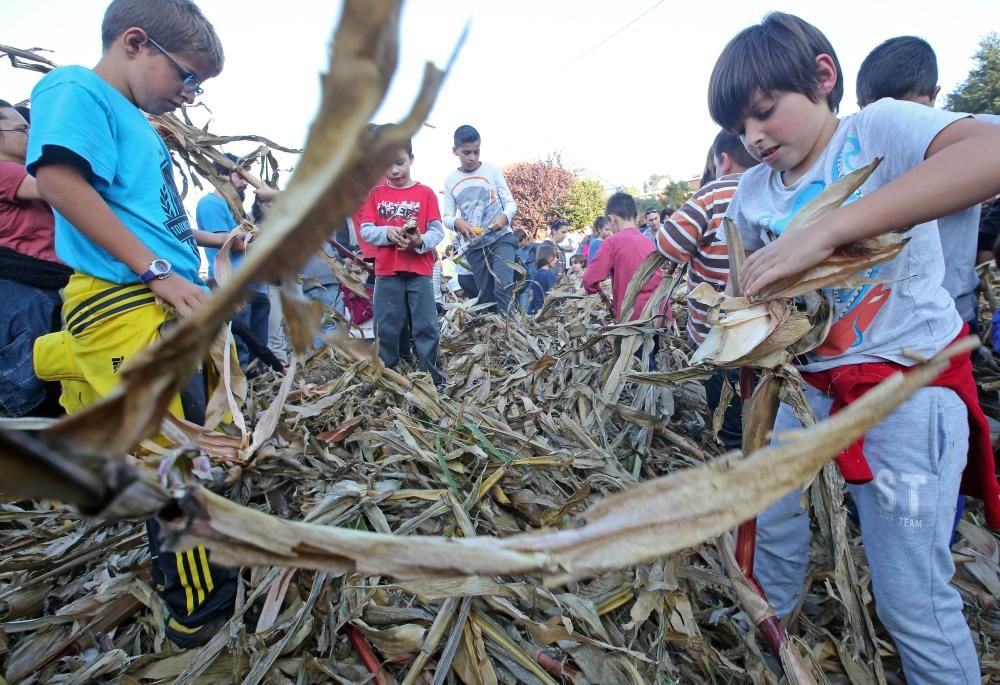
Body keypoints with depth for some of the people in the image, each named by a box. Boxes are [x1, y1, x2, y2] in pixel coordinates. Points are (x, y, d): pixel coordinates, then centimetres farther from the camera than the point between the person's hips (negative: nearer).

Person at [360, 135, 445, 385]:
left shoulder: (426, 193, 2)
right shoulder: (375, 194, 8)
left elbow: (438, 231, -3)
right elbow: (365, 230, 3)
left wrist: (421, 241, -23)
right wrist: (386, 232, -16)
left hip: (419, 271, -2)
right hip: (386, 272, 2)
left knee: (426, 326, 0)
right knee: (385, 328, 6)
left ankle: (432, 376, 10)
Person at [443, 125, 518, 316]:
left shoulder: (491, 170, 1)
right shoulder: (451, 181, 6)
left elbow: (510, 202, 2)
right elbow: (447, 218, 6)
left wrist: (504, 217, -21)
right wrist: (457, 223, -18)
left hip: (501, 238, -2)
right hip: (474, 246, 3)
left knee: (503, 287, -21)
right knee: (486, 296, 8)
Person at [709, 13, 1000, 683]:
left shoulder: (880, 128, -13)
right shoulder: (753, 192, 4)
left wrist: (823, 233, -40)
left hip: (908, 380, -6)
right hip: (810, 382, 6)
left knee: (912, 597, -2)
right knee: (772, 523, 18)